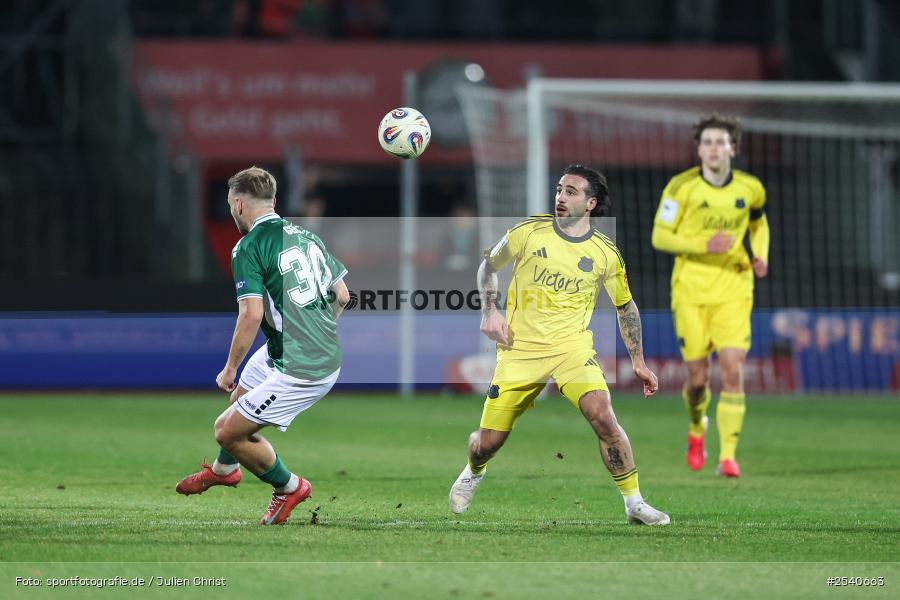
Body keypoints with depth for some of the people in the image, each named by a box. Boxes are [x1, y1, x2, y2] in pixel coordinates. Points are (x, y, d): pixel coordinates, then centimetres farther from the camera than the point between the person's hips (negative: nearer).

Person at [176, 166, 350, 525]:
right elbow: (342, 295, 13)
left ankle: (289, 487, 19)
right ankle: (224, 469, 55)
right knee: (241, 398, 30)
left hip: (296, 374, -9)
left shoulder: (248, 248, -14)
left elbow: (252, 313, -23)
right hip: (328, 358, 9)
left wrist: (230, 368, -11)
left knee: (227, 431, 2)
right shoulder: (305, 236, 9)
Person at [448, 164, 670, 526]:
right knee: (487, 443, 1)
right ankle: (473, 473, 40)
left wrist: (638, 362, 13)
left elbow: (625, 306, 14)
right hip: (519, 348, 0)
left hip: (572, 346, 0)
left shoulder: (605, 254, 0)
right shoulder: (528, 233, -3)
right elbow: (489, 265, 14)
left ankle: (634, 503, -13)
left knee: (603, 417, -26)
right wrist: (489, 311, 0)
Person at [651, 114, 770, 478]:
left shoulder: (750, 188, 0)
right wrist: (704, 245, -21)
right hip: (691, 293, -1)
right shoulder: (681, 186, -8)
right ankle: (696, 428, 36)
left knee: (733, 372, -13)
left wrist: (760, 255, 2)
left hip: (733, 291, 1)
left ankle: (728, 455, -8)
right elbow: (659, 236, -7)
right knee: (698, 377, 2)